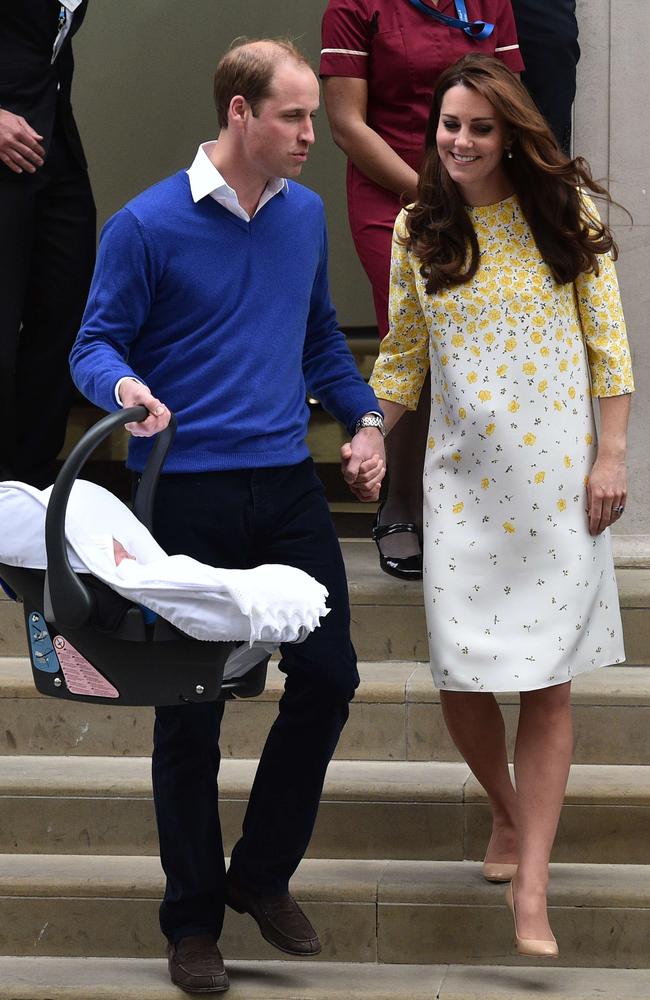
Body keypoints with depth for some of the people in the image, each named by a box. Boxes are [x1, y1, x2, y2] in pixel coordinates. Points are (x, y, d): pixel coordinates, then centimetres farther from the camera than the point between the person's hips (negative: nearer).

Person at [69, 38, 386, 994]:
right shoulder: (148, 225, -8)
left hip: (287, 484, 5)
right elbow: (96, 343, -5)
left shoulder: (306, 214, 9)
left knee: (328, 675, 2)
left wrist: (365, 420, 12)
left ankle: (262, 874, 22)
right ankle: (194, 921, 14)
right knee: (191, 709, 2)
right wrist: (125, 387, -27)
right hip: (186, 495, -5)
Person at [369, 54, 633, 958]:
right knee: (462, 676, -2)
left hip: (557, 471, -2)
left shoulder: (565, 212, -1)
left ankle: (530, 890, -3)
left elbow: (608, 342, 0)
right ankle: (506, 812, 30)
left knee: (546, 677, -4)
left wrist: (610, 456, -5)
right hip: (462, 474, 2)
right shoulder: (419, 231, 5)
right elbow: (402, 356, 12)